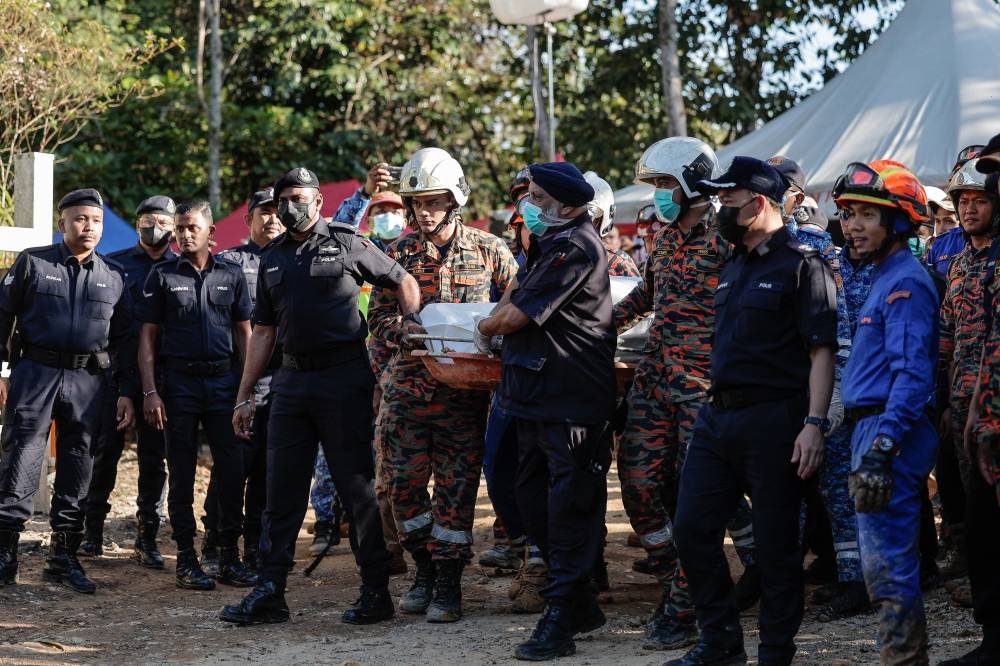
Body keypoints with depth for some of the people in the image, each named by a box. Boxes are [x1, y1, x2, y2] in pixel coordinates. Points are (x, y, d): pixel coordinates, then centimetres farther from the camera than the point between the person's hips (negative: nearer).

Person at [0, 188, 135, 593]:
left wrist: (126, 392, 8)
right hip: (35, 373, -3)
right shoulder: (33, 263, 4)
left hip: (89, 380, 3)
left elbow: (123, 340, 14)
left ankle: (64, 559, 13)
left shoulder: (113, 277, 12)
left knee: (77, 472, 5)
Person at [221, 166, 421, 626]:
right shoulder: (273, 258, 14)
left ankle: (376, 592, 6)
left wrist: (411, 323, -12)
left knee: (358, 488, 0)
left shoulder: (346, 244, -1)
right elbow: (263, 331, 17)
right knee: (282, 490, 4)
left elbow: (405, 281, 6)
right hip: (291, 380, 5)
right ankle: (269, 592, 7)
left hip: (343, 377, -5)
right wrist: (245, 395, 14)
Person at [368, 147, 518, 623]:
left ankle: (448, 585, 9)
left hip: (464, 390, -2)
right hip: (408, 384, 2)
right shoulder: (399, 253, 6)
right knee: (404, 484, 3)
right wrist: (409, 333, -15)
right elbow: (379, 317, 6)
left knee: (456, 486, 0)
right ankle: (425, 569, 22)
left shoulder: (489, 251, 2)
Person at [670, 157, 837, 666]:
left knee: (775, 542, 0)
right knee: (692, 527, 6)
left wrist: (814, 424, -21)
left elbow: (822, 352, -13)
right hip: (718, 417, 8)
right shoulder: (733, 269, 17)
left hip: (773, 419, -8)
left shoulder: (801, 266, -7)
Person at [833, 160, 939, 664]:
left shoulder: (906, 283, -13)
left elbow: (912, 374, -23)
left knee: (888, 565, -8)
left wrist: (883, 446, -30)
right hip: (873, 431, 11)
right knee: (885, 564, 16)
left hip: (890, 432, -11)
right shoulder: (883, 278, 18)